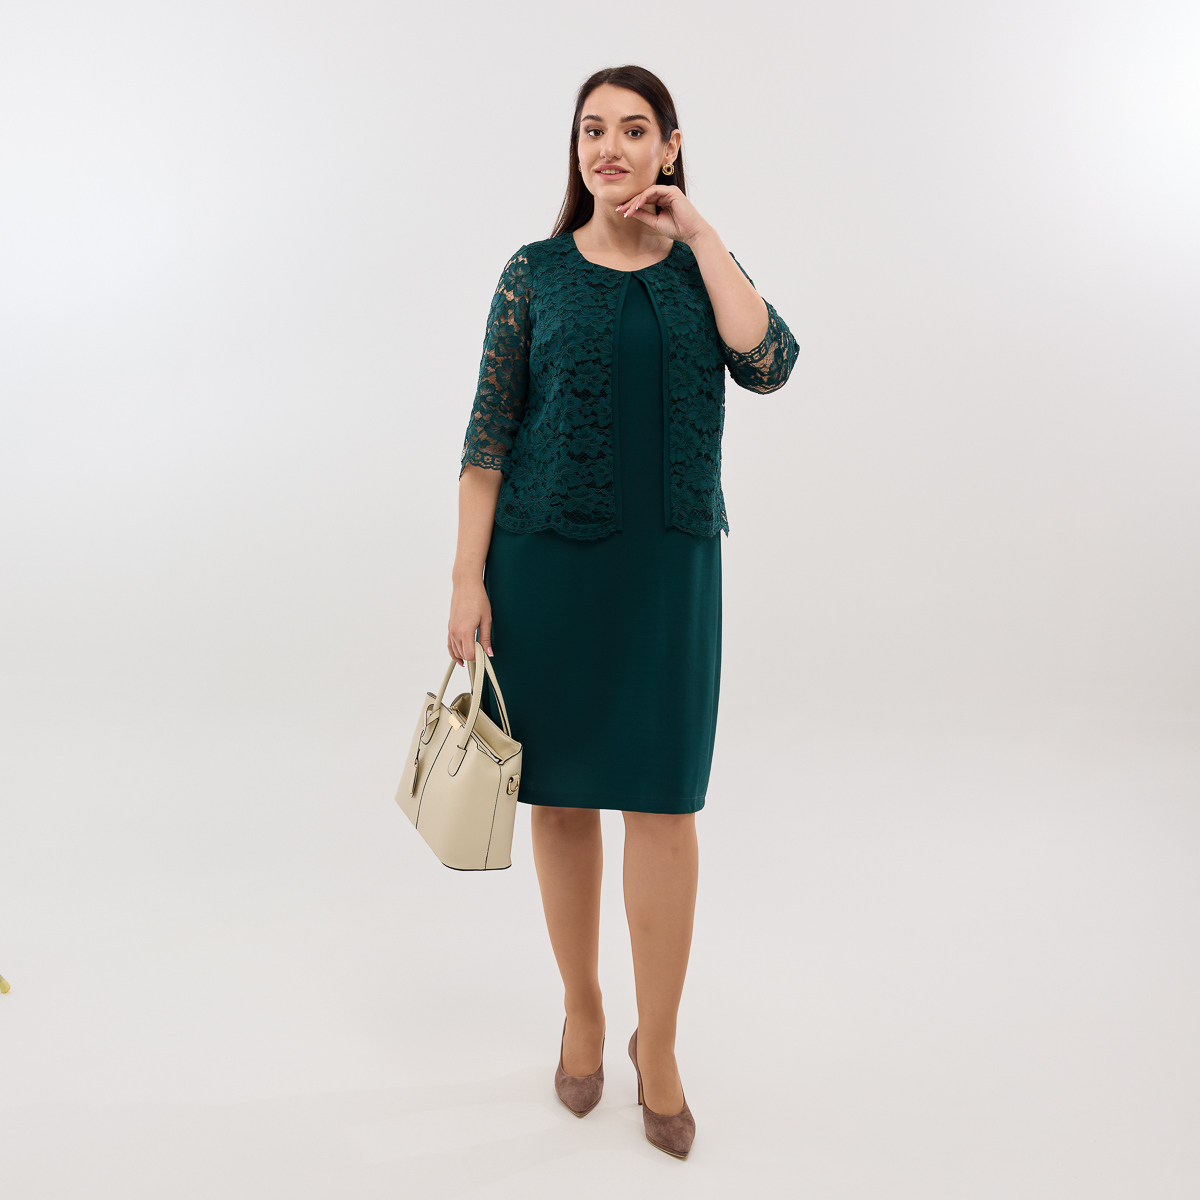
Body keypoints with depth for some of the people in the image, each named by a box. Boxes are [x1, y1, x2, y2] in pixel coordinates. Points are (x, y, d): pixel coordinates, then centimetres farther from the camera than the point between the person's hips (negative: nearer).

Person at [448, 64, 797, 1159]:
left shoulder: (702, 267, 8)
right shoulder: (536, 273, 4)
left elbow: (768, 365, -12)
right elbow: (489, 432, 0)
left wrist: (700, 233, -7)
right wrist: (467, 578, -6)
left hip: (669, 564, 1)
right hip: (545, 561, 0)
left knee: (663, 803, 1)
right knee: (561, 795, 9)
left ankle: (659, 1046, 19)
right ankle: (581, 1010, 31)